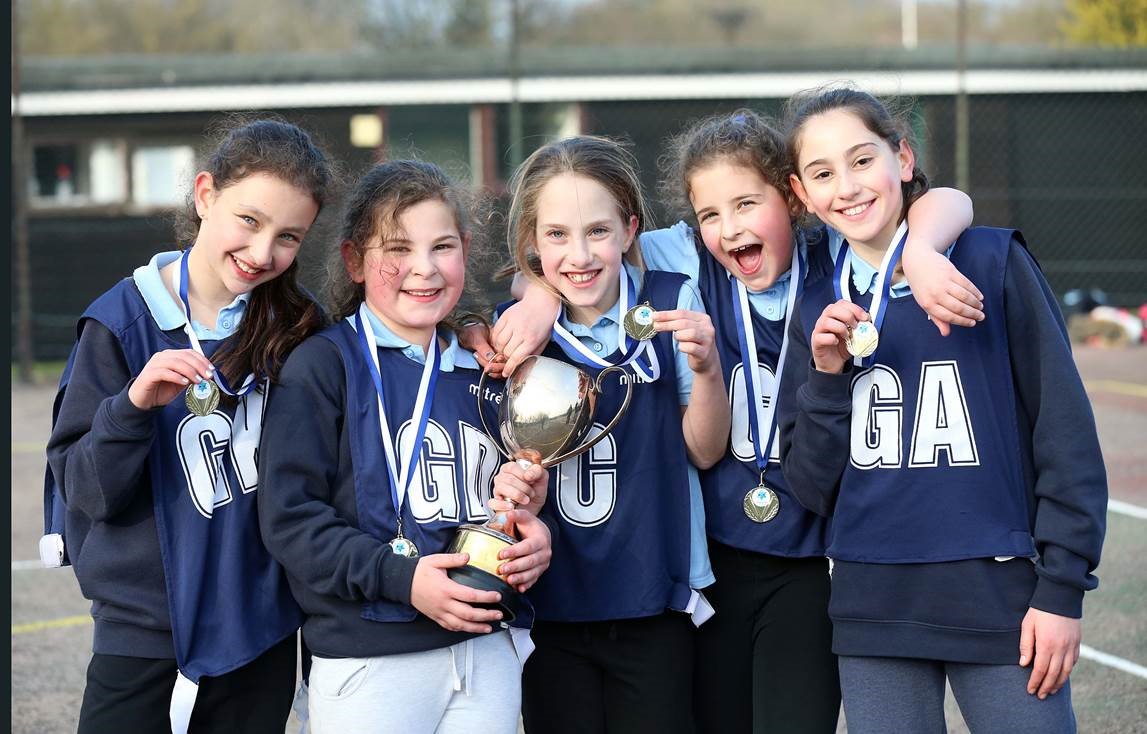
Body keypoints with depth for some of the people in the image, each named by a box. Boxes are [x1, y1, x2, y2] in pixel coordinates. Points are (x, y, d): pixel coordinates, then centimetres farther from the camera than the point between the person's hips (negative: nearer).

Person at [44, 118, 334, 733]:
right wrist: (134, 406, -24)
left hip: (263, 638, 3)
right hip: (143, 634, -2)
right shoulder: (123, 321, -7)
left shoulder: (297, 329, 1)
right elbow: (84, 491, -10)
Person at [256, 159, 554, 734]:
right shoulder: (324, 365, -5)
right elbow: (289, 518, -11)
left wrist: (534, 538, 2)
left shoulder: (483, 369, 13)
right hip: (368, 661, -5)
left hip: (487, 655, 5)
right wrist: (400, 577, -20)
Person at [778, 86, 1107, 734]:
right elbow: (814, 490, 7)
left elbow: (1066, 429, -4)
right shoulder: (818, 312, 7)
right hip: (874, 612, 3)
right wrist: (828, 378, -7)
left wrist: (1062, 589, -6)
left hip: (1001, 600, -3)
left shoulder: (994, 263, -4)